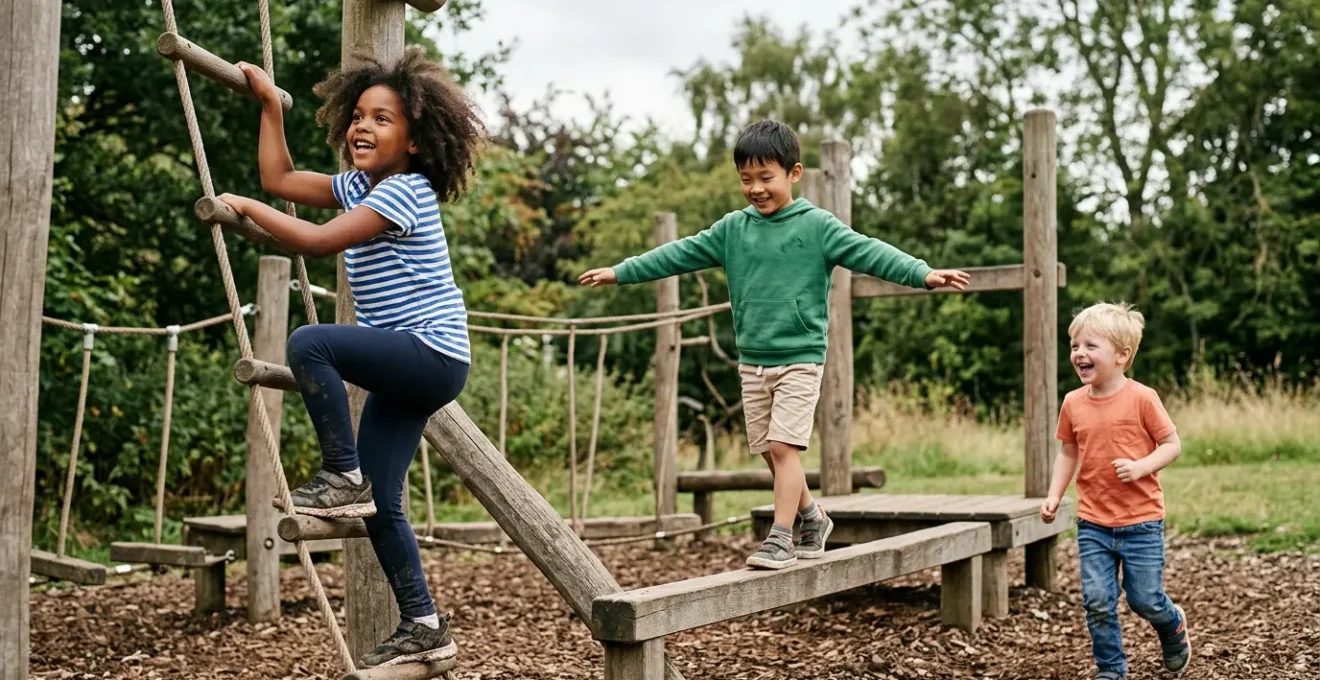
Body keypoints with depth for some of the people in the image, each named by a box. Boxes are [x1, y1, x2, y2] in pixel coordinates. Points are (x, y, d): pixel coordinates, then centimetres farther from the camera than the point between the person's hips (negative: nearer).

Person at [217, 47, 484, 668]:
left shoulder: (405, 192, -14)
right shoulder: (358, 187, 14)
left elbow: (320, 241, -23)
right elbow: (279, 180, 20)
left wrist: (246, 208, -14)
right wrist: (269, 104, 20)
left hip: (432, 353, -9)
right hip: (403, 370, 10)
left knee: (309, 344, -28)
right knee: (380, 503, 5)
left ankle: (343, 478, -16)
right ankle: (424, 627, 12)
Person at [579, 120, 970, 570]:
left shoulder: (816, 226, -6)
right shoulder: (732, 229, 7)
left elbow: (869, 253, -16)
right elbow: (680, 255, 12)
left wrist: (923, 273, -29)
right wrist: (620, 272, 13)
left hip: (800, 358, -5)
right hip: (752, 361, 5)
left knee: (782, 447, -12)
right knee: (770, 452, 10)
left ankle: (780, 539, -5)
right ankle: (812, 519, 29)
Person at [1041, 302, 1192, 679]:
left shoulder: (1141, 398, -11)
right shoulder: (1073, 403, 1)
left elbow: (1172, 444, -6)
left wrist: (1141, 466, -23)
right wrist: (1054, 495, 2)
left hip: (1141, 523, -3)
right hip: (1092, 523, 3)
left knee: (1145, 600, 5)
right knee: (1097, 602, 0)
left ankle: (1173, 625, 38)